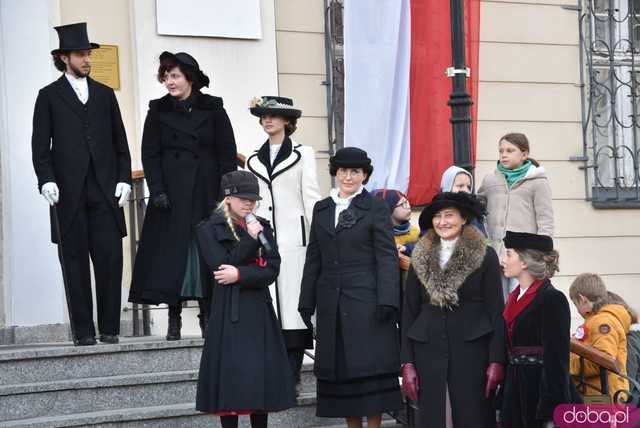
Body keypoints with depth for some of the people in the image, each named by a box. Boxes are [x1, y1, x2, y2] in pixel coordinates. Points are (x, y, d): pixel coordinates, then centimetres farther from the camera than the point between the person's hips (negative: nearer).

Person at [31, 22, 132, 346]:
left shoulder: (105, 94, 16)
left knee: (110, 260, -3)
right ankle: (83, 331, 5)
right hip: (68, 192, -2)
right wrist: (46, 180, -10)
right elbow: (40, 145, 3)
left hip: (105, 191, 2)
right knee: (75, 263, 0)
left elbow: (120, 142, 15)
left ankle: (109, 329, 4)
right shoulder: (49, 96, 8)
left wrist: (124, 178, 4)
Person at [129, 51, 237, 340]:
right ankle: (174, 318, 1)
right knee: (171, 254, -3)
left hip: (206, 194, -1)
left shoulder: (213, 110, 4)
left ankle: (207, 316, 7)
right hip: (171, 196, 1)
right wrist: (157, 191, -7)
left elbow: (227, 154, 2)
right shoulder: (158, 111, 8)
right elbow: (150, 155, 5)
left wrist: (222, 194, -6)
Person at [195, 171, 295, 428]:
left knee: (262, 377, 3)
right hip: (229, 314, -4)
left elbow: (271, 270, 0)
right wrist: (250, 239, -12)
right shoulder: (209, 230, 1)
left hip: (260, 311, 4)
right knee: (232, 377, -4)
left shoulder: (263, 228, 12)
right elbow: (221, 266, -11)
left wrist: (240, 274, -13)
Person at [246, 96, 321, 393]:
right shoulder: (254, 160, 17)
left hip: (293, 238, -3)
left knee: (292, 301, -6)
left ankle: (293, 375, -3)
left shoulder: (302, 154, 7)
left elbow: (311, 197, 3)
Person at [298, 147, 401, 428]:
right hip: (331, 303, 5)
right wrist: (307, 303, 10)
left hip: (366, 301, -4)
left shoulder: (375, 208, 0)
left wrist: (386, 301, -15)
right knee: (340, 369, 5)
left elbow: (386, 257, -6)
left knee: (370, 368, -4)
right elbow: (314, 259, 14)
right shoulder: (321, 209, 14)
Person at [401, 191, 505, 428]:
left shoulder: (485, 256, 2)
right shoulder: (419, 259, 10)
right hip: (428, 351, 3)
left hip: (472, 351, -2)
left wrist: (497, 361, -8)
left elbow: (496, 311, -1)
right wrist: (407, 363, 2)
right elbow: (409, 312, 9)